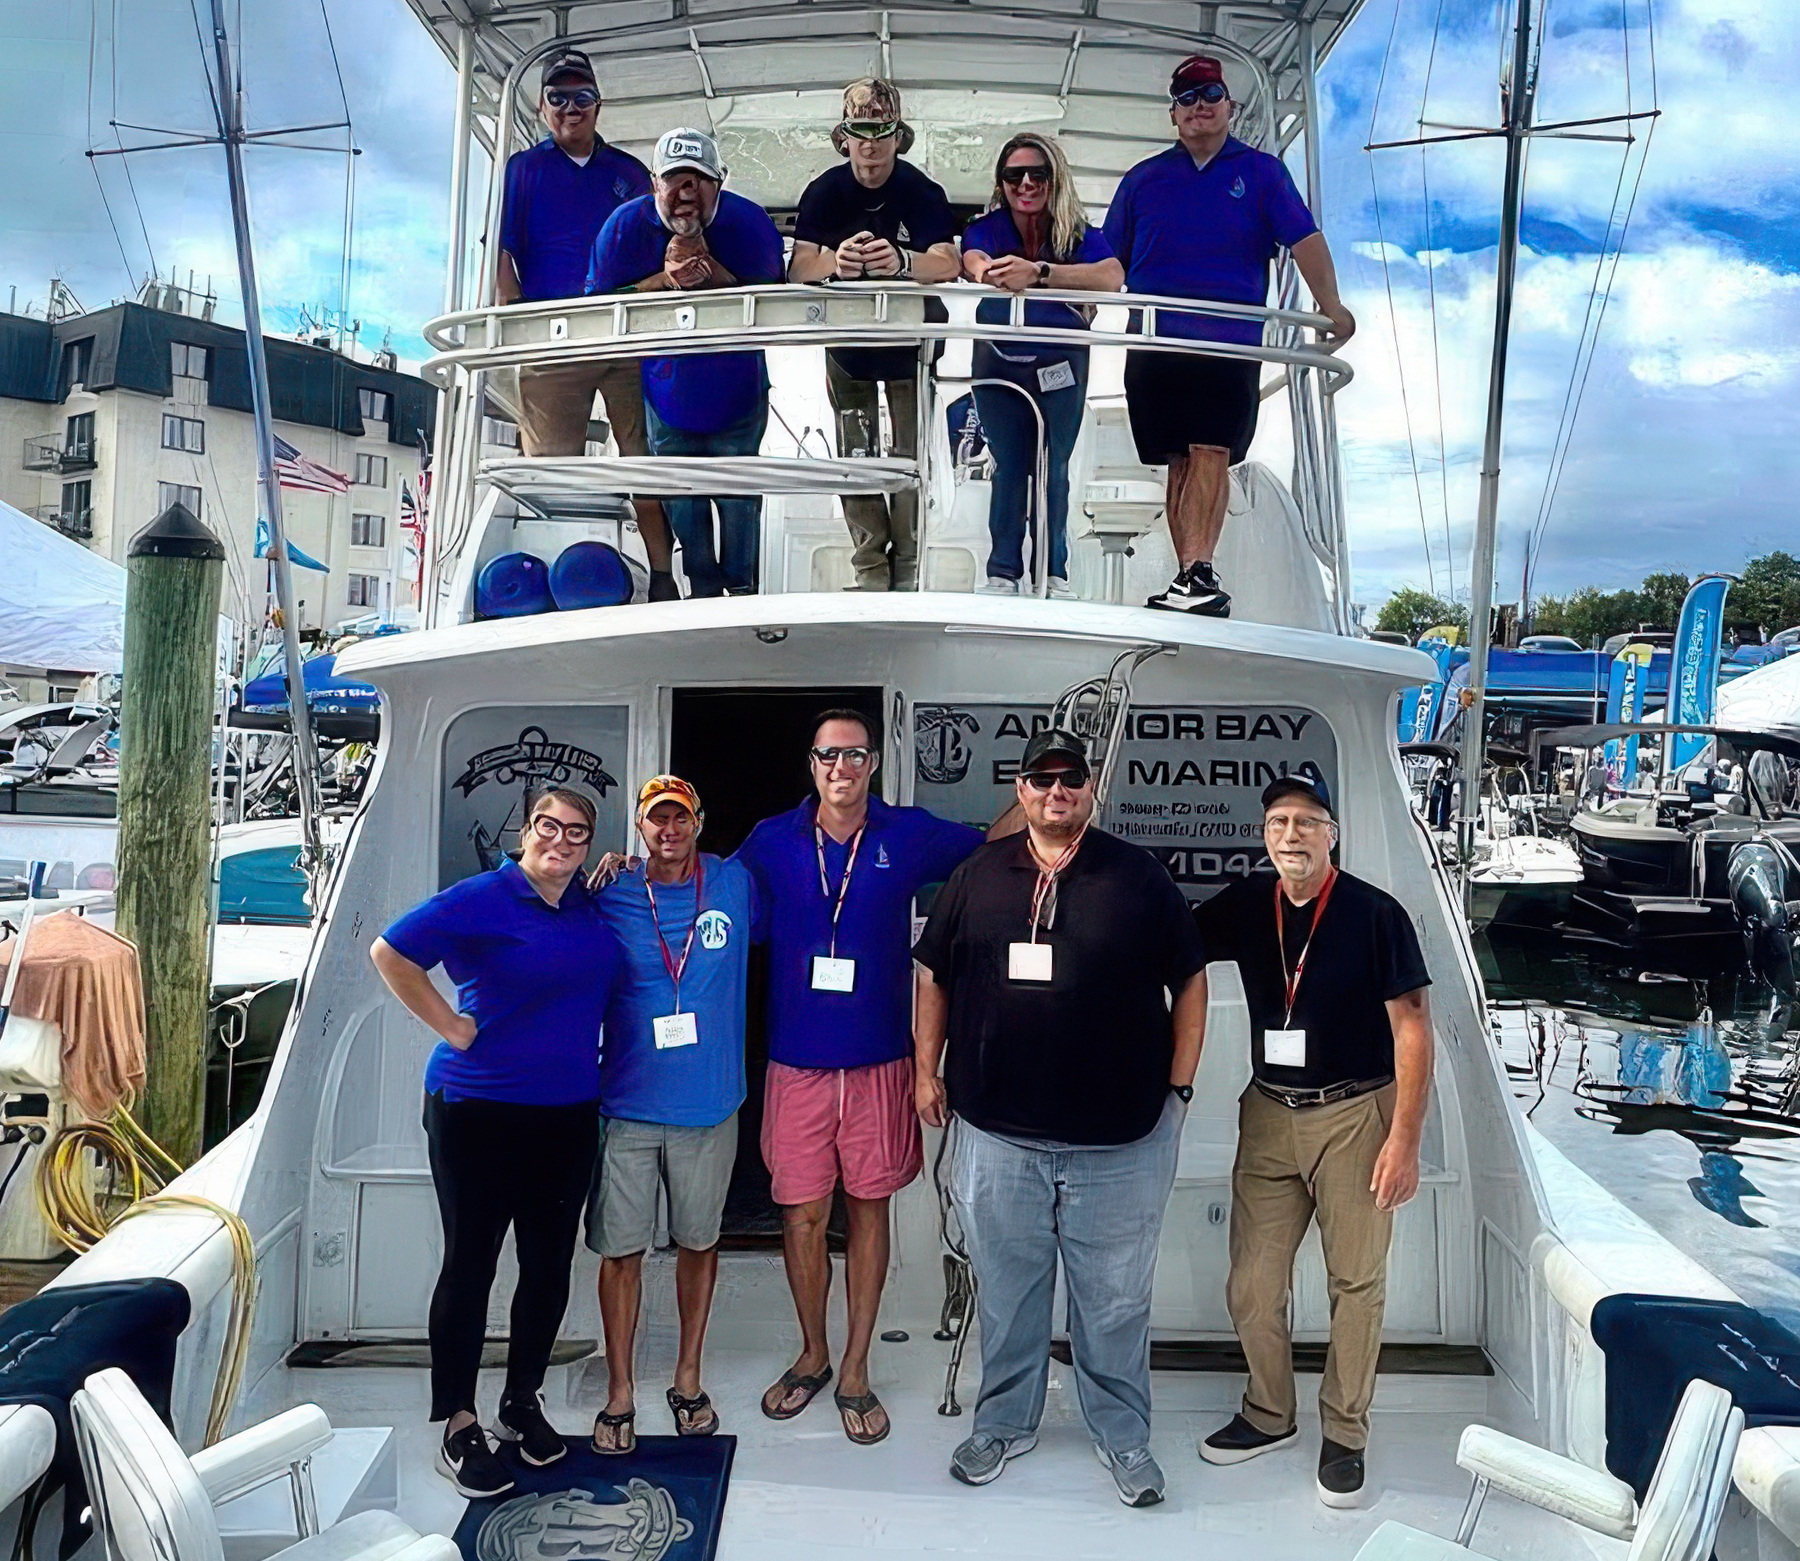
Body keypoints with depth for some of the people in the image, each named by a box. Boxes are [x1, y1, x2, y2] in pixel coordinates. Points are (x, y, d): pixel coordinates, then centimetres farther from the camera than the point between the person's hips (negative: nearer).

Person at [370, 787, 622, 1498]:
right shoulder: (482, 898, -11)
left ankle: (522, 1403, 32)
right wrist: (450, 1026, -12)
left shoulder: (593, 906, 7)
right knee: (470, 1264, 4)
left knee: (549, 1265, 13)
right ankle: (458, 1428, 19)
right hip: (479, 1112, -5)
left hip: (569, 1113, 6)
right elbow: (391, 953, -12)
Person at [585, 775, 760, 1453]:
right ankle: (620, 1392, 22)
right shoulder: (610, 896, -4)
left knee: (699, 1241, 14)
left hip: (709, 1105, 1)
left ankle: (688, 1377, 32)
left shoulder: (734, 884, -1)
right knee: (622, 1249, 5)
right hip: (627, 1107, -1)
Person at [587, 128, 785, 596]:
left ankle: (742, 587, 26)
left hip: (736, 390, -1)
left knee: (739, 494, 7)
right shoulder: (626, 225, -13)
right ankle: (704, 590, 26)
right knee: (680, 494, 9)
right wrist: (665, 280, -28)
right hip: (666, 389, 1)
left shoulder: (750, 222, -15)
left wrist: (713, 272, -32)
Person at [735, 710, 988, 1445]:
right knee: (802, 1214, 7)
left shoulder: (908, 835, -1)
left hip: (879, 1060, 0)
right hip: (797, 1060, 0)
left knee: (869, 1209, 10)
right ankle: (812, 1354, 32)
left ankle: (856, 1370, 27)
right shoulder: (772, 841, 0)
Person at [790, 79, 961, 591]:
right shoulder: (824, 192, -12)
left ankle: (908, 568, 10)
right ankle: (871, 566, 11)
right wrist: (835, 261, -46)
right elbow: (797, 269, -22)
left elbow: (949, 264, -31)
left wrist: (902, 261, -53)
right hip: (846, 340, 2)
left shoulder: (922, 192, -17)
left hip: (909, 340, -2)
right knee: (855, 456, 3)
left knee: (911, 455, 0)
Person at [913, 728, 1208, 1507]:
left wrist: (1178, 1086, 1)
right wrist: (927, 1070, 8)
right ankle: (1003, 1423, 35)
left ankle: (1123, 1435, 31)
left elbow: (1190, 980, 4)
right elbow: (934, 975, 12)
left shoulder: (1138, 876, -1)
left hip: (1120, 1138, -1)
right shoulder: (977, 875, 4)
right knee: (1005, 1289, 15)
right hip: (996, 1132, 2)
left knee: (1115, 1298, 11)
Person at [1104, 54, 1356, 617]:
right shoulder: (1143, 179, 18)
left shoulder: (1261, 172, 13)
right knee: (1180, 461, 2)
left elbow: (1304, 238, 2)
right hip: (1154, 344, 2)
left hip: (1231, 344, -2)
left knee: (1211, 452, -15)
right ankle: (1192, 587, 4)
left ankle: (1198, 572, -20)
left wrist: (1331, 306, -10)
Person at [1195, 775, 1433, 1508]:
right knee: (1251, 1284, 8)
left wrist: (1404, 1138, -14)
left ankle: (1344, 1435, 25)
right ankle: (1269, 1414, 30)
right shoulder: (1245, 906, 1)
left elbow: (1412, 1026, -10)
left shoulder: (1374, 914, -10)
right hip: (1269, 1113, 4)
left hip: (1355, 1114, -4)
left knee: (1356, 1282, 6)